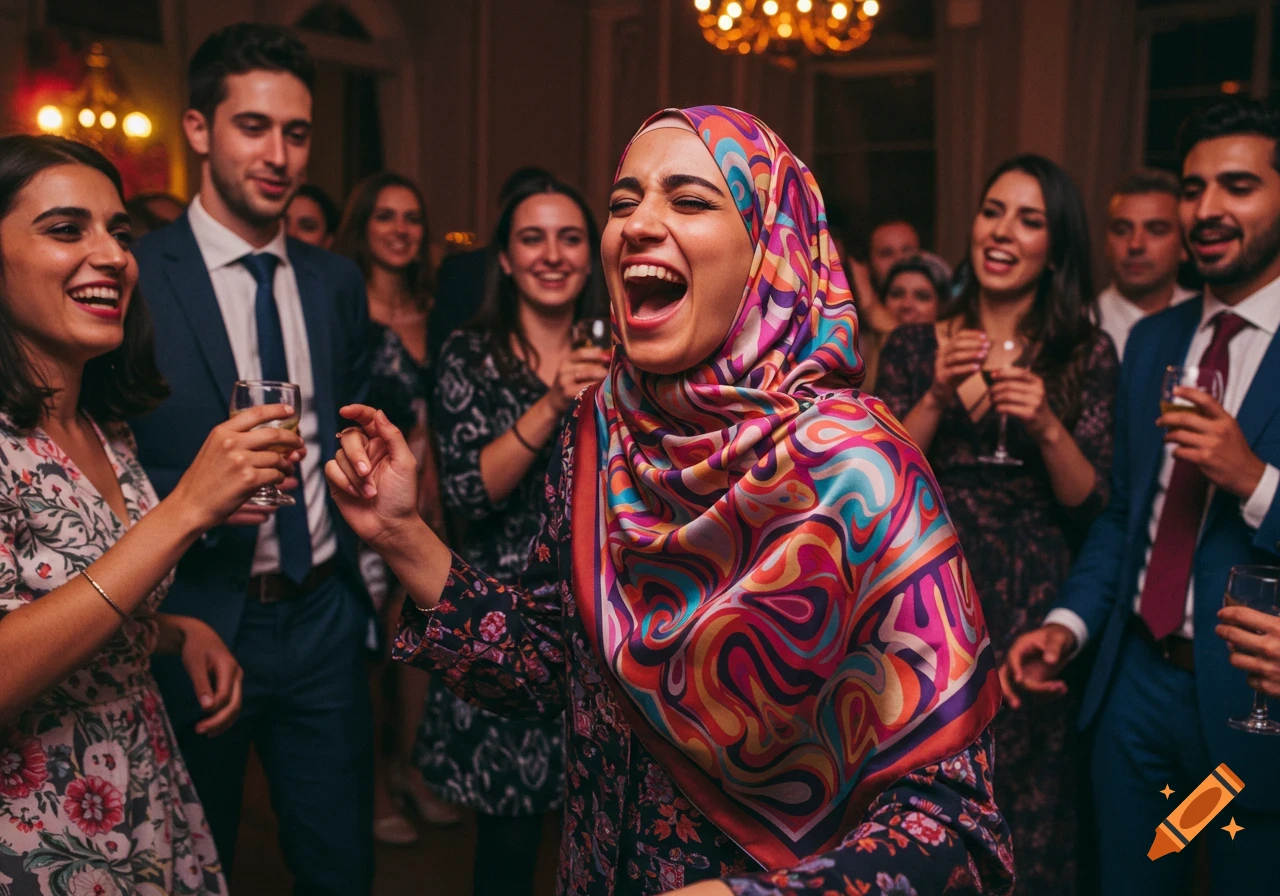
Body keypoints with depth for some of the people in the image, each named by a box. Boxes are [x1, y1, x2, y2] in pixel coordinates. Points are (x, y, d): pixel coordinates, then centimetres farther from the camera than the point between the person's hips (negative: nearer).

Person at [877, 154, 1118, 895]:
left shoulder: (1086, 354, 0)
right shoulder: (915, 347, 3)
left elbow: (1091, 505, -3)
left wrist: (1047, 425, -19)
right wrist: (938, 396, -16)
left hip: (1032, 605, -1)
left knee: (1027, 803, 5)